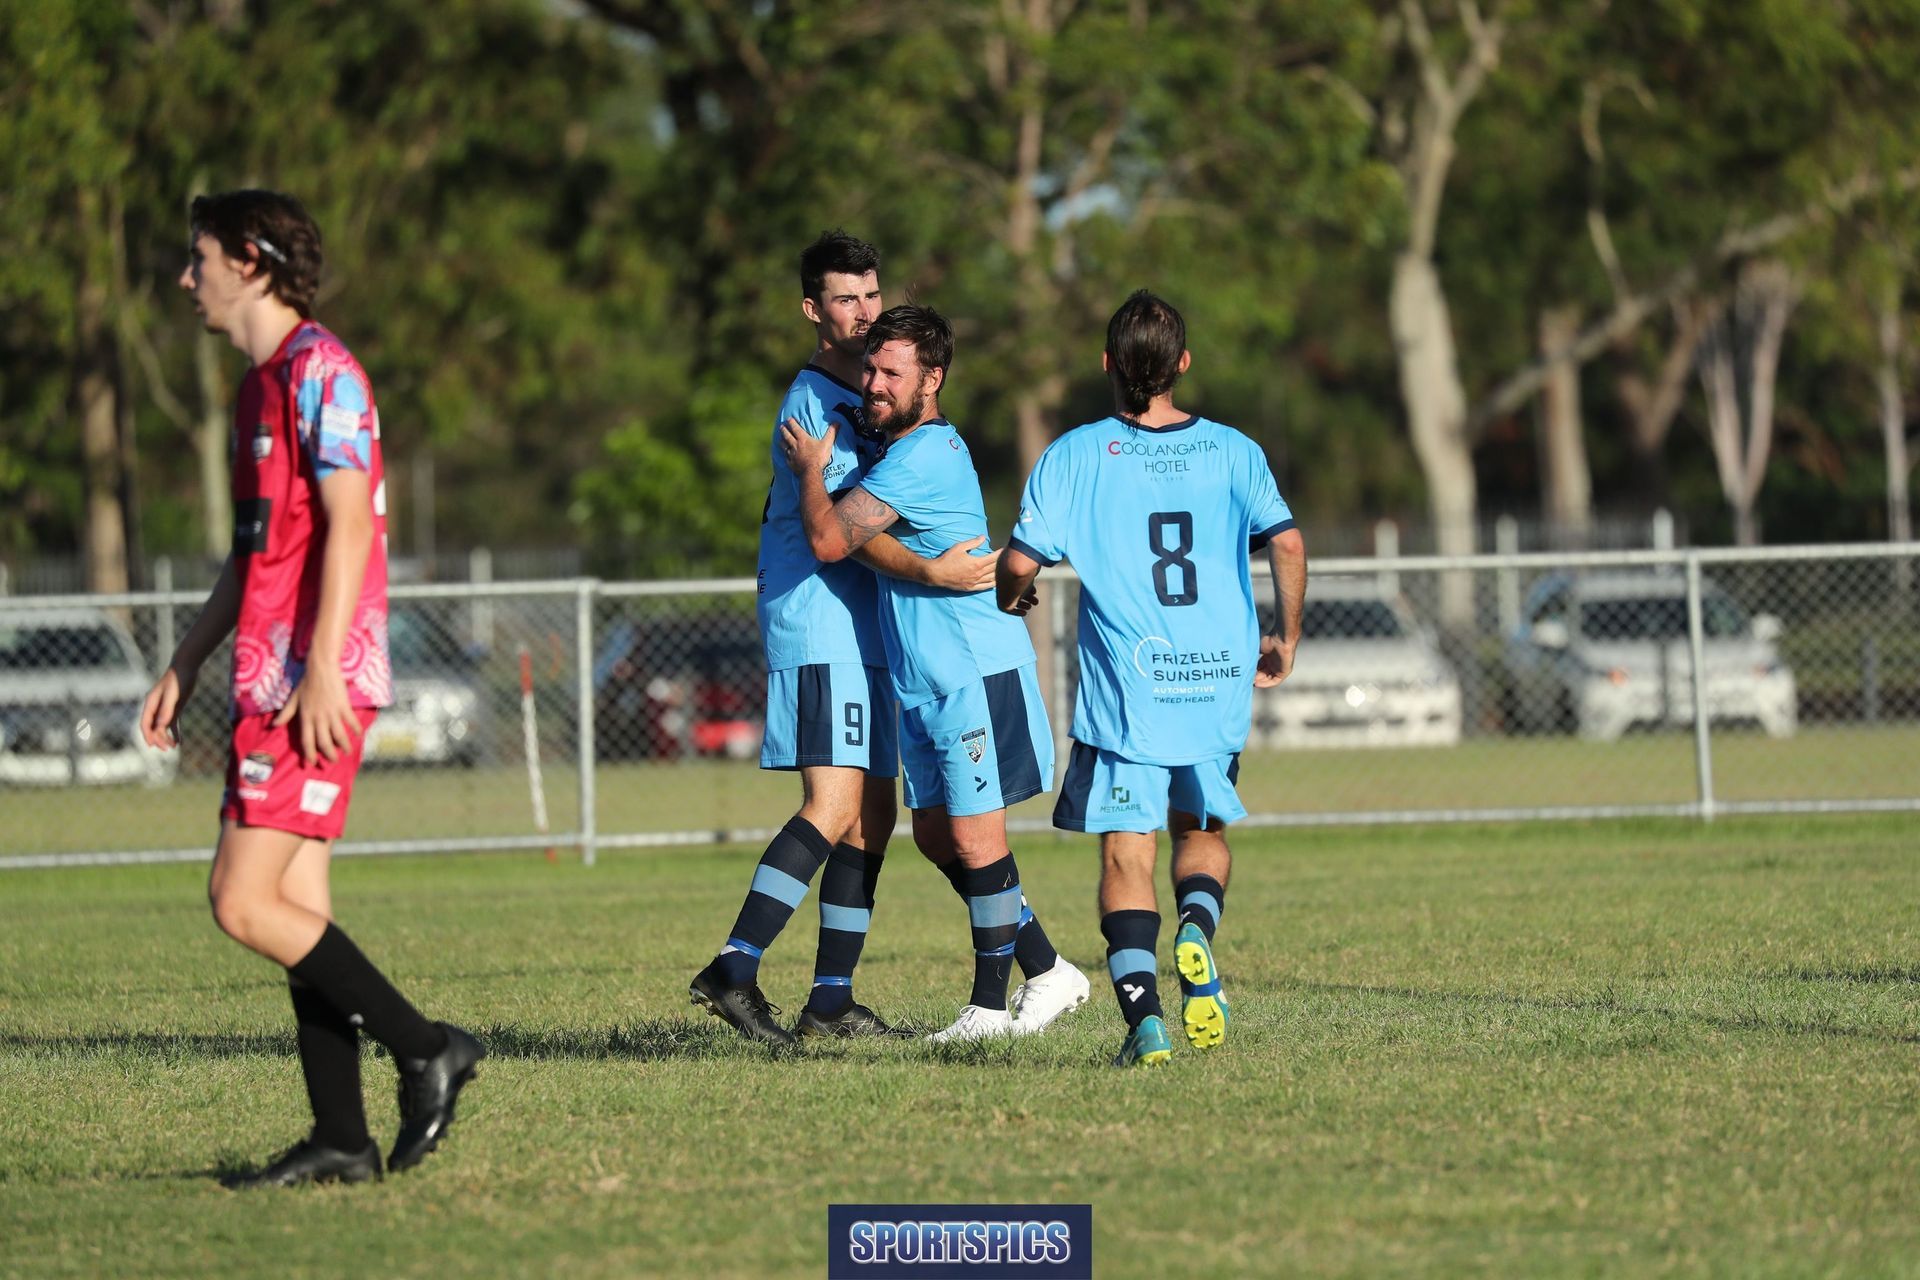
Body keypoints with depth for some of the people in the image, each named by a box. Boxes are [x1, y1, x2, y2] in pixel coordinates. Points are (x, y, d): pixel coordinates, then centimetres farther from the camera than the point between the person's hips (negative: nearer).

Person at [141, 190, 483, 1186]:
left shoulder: (318, 371, -11)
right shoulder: (263, 384, 19)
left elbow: (347, 525, -18)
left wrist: (321, 670, -24)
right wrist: (184, 667, 24)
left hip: (311, 684, -10)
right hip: (272, 681, 10)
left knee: (245, 903, -13)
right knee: (294, 905, 6)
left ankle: (424, 1048, -7)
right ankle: (341, 1139, 6)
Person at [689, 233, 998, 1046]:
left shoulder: (862, 399, 19)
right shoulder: (815, 402, -12)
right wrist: (929, 572, -33)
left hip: (862, 635, 10)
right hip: (818, 631, -10)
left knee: (871, 817, 9)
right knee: (833, 810, -19)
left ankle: (831, 999, 11)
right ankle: (733, 970, -24)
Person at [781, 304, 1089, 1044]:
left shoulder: (924, 455, -17)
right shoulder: (898, 447, 14)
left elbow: (830, 539, -21)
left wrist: (811, 467, -5)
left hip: (977, 673, -10)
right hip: (925, 679, 10)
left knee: (974, 837, -6)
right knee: (935, 836, 11)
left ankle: (991, 1004, 1)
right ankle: (1046, 971, 20)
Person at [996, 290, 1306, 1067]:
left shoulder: (1076, 455, 0)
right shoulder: (1232, 450, 5)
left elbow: (1021, 560, -6)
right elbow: (1287, 543, -5)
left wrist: (1008, 601, 17)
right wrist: (1286, 637, 9)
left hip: (1124, 690, -2)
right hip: (1217, 684, 2)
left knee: (1126, 853, 1)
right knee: (1203, 830, 20)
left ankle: (1142, 1012, -14)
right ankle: (1197, 928, -12)